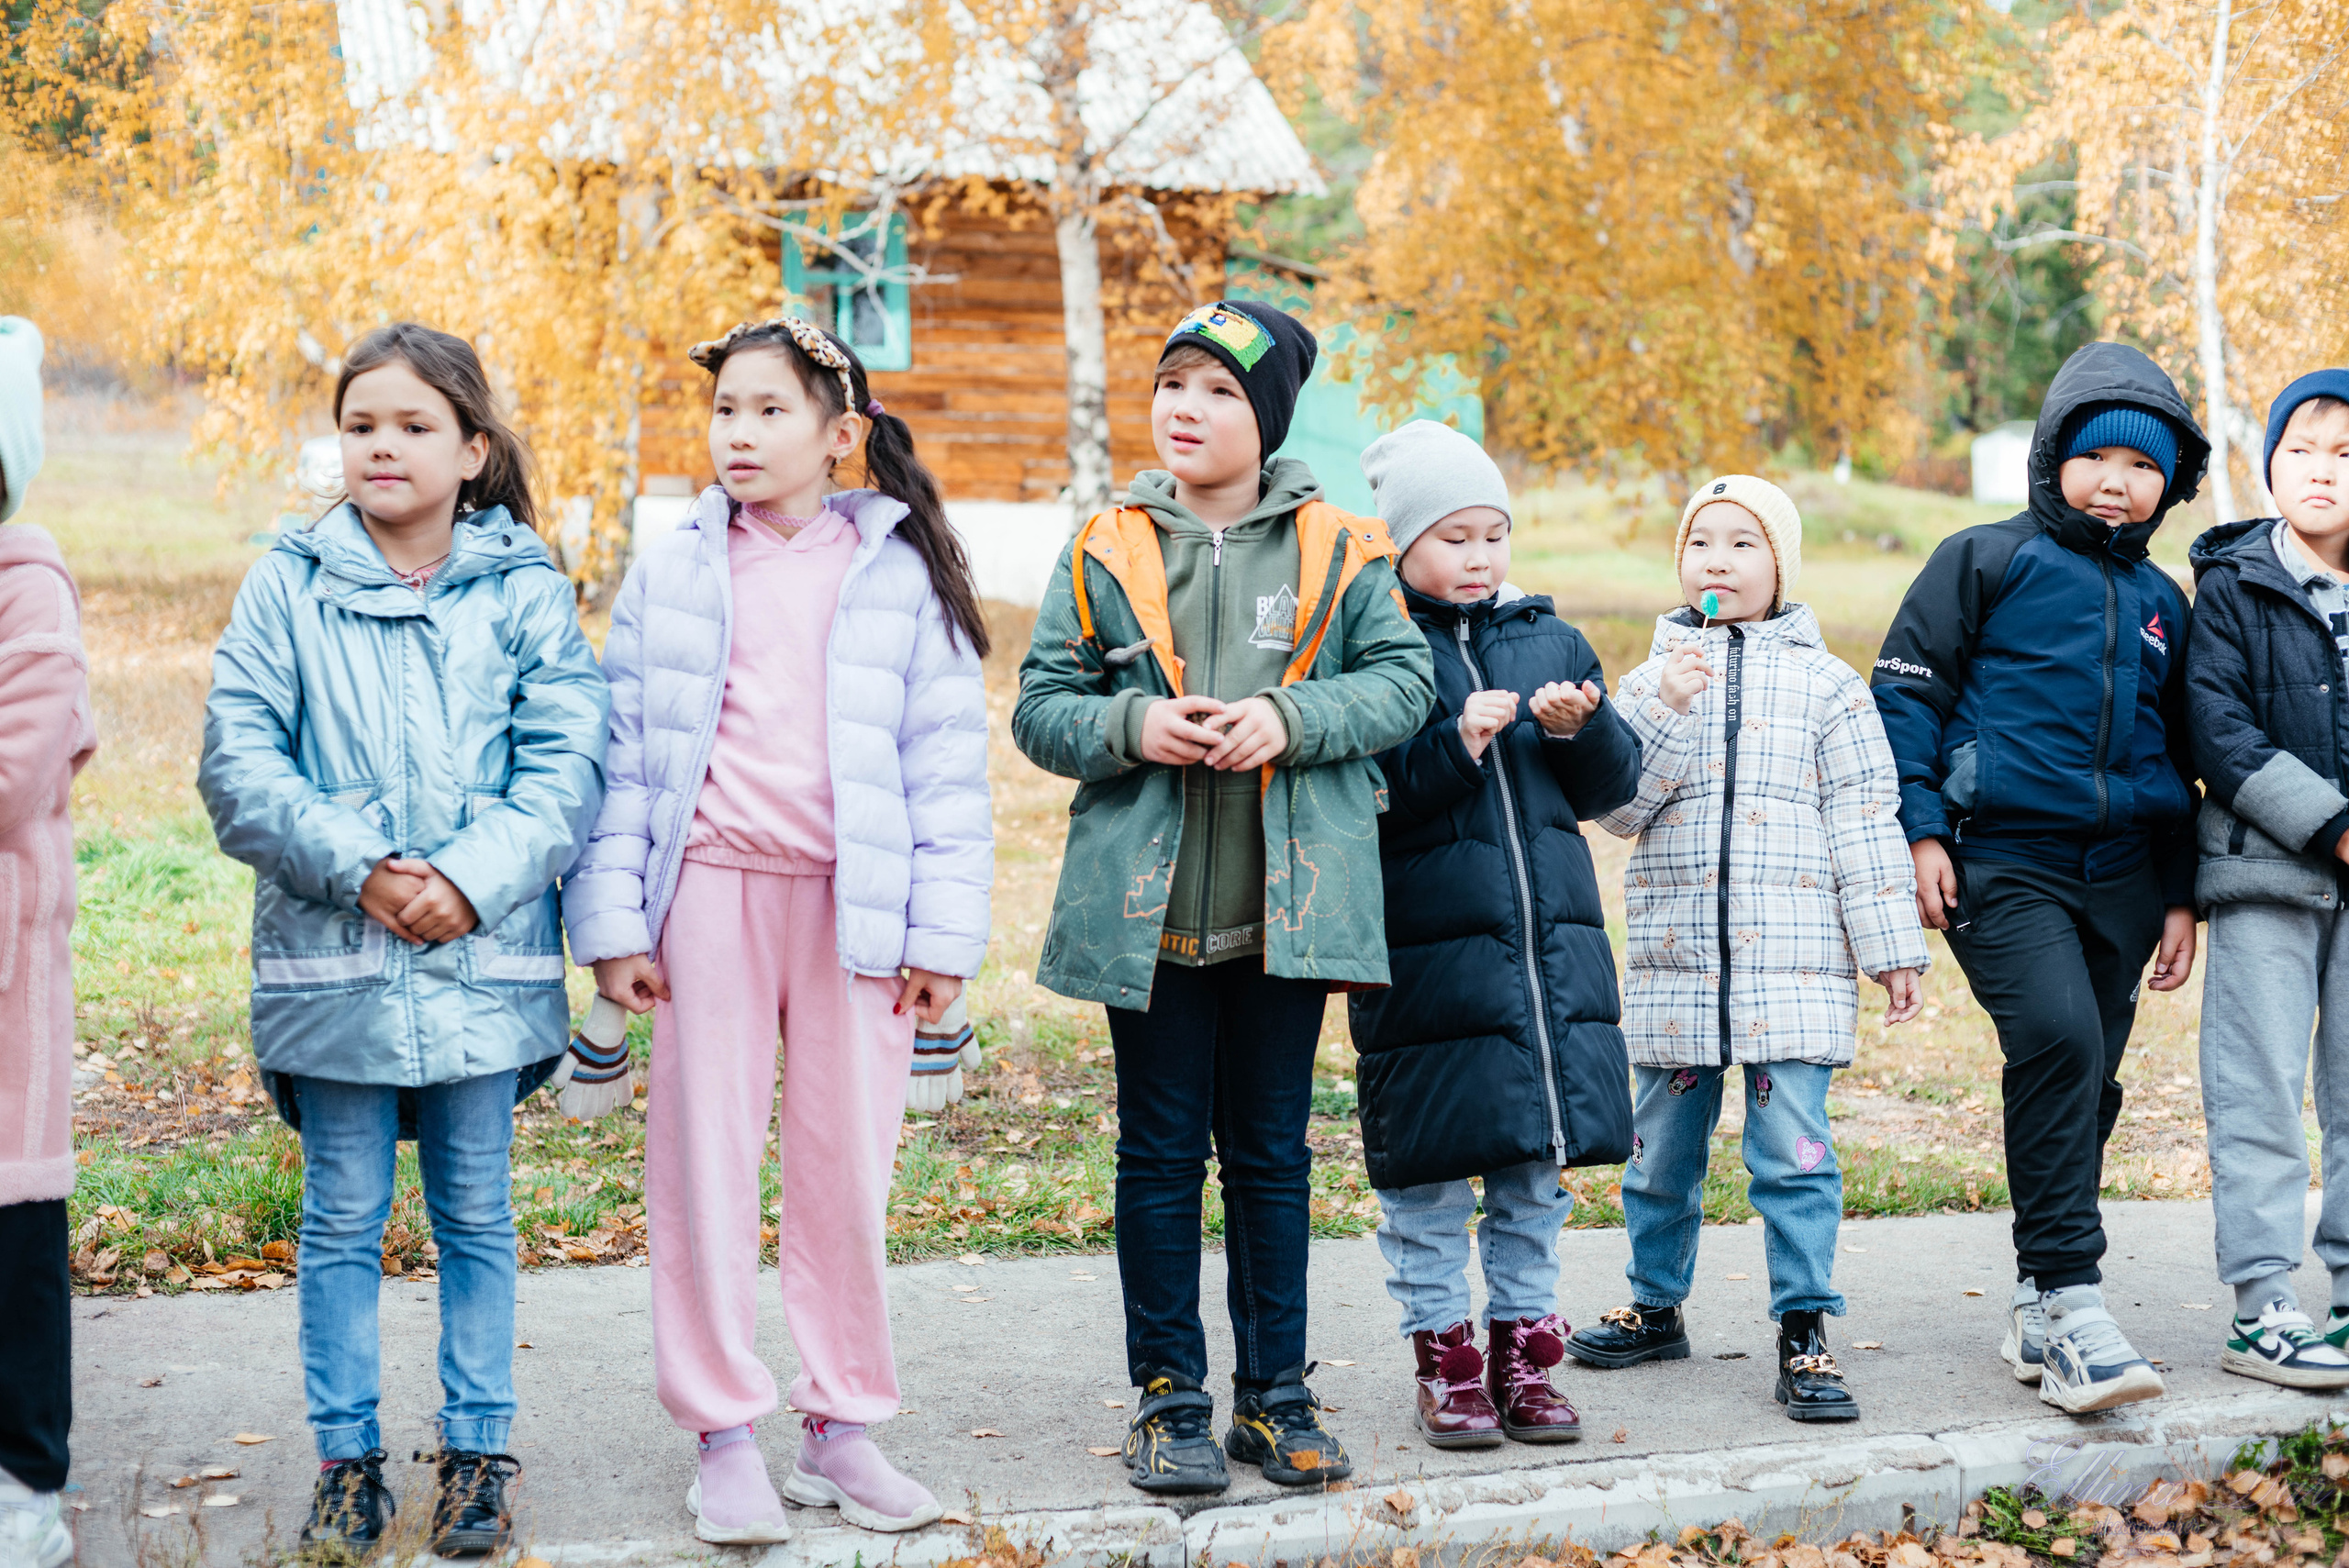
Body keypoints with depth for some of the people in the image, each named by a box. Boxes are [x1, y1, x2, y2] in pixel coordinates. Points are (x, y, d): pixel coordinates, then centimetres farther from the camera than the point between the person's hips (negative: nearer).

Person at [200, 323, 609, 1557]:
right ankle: (346, 1456, 20)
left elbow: (566, 768, -3)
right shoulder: (288, 586, 2)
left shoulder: (524, 590, 2)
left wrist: (473, 879, -16)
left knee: (475, 1215, 10)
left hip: (484, 956, 0)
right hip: (329, 958, 0)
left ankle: (478, 1451, 22)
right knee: (341, 1221, 8)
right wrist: (356, 866, -15)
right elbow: (237, 765, -4)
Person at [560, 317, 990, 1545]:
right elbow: (621, 756, 6)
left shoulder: (901, 575, 4)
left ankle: (841, 1428, 17)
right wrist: (612, 923, -2)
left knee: (847, 1169, 4)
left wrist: (944, 933, -2)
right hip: (711, 892, 1)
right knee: (704, 1166, 3)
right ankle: (724, 1438, 12)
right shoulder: (669, 577, 8)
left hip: (854, 899, -1)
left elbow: (945, 762, 3)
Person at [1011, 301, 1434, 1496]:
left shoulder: (1340, 551, 4)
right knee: (1160, 1153, 6)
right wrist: (1133, 728, -15)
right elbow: (1041, 707, 4)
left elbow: (1399, 680, -1)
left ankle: (1274, 1396, 20)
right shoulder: (1104, 554, 5)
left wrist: (1292, 720, -16)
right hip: (1147, 905, 0)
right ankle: (1169, 1398, 16)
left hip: (1290, 900, 0)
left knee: (1272, 1154, 9)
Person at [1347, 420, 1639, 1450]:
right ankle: (1444, 1355, 15)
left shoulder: (1551, 640, 12)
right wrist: (1457, 743, -21)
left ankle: (1524, 1343, 23)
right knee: (1429, 1169, 2)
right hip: (1427, 950, -4)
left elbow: (1612, 784, 12)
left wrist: (1579, 729, -7)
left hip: (1554, 945, 5)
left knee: (1539, 1165, 11)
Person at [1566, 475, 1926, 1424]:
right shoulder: (1653, 678, 9)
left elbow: (1864, 820, 3)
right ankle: (1656, 1307, 28)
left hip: (1793, 957, -2)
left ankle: (1804, 1334, 0)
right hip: (1675, 953, 3)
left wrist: (1891, 947, 1)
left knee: (1793, 1146, -8)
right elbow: (1616, 808, 0)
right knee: (1662, 1142, 11)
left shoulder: (1825, 683, 4)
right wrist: (1669, 711, -12)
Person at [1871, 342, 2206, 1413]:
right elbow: (1905, 689, 0)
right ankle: (2070, 1304, -21)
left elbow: (2178, 756, 23)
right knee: (2058, 1039, -24)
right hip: (2003, 861, -6)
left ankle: (2040, 1312, 20)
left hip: (2119, 877, 6)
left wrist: (2181, 895, 18)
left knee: (2082, 1083, 7)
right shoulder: (1987, 561, 3)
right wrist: (1921, 828, -9)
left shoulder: (2162, 603, 18)